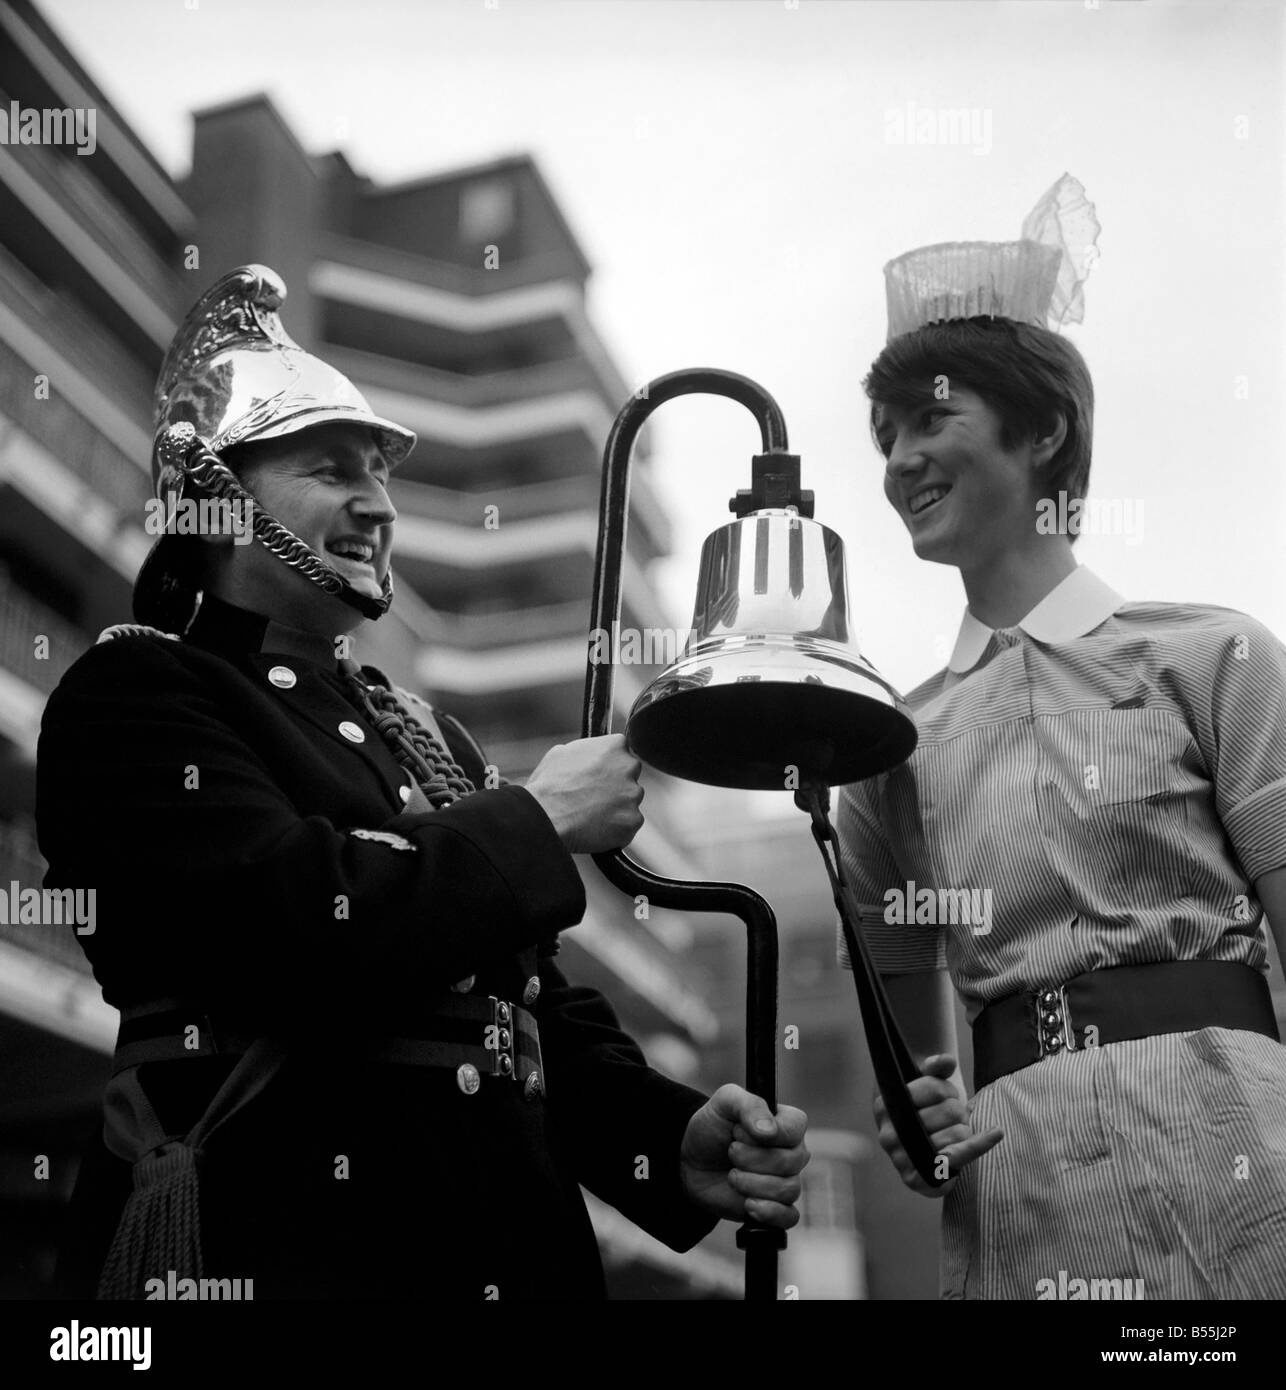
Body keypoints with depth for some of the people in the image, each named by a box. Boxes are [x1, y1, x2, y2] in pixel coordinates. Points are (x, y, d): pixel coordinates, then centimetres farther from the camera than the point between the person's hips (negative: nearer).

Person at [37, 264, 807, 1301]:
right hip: (274, 1254, -7)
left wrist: (675, 1139, -4)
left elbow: (533, 1005, 13)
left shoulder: (425, 733, 15)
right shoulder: (136, 694, -7)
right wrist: (538, 823, -9)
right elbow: (303, 928, -23)